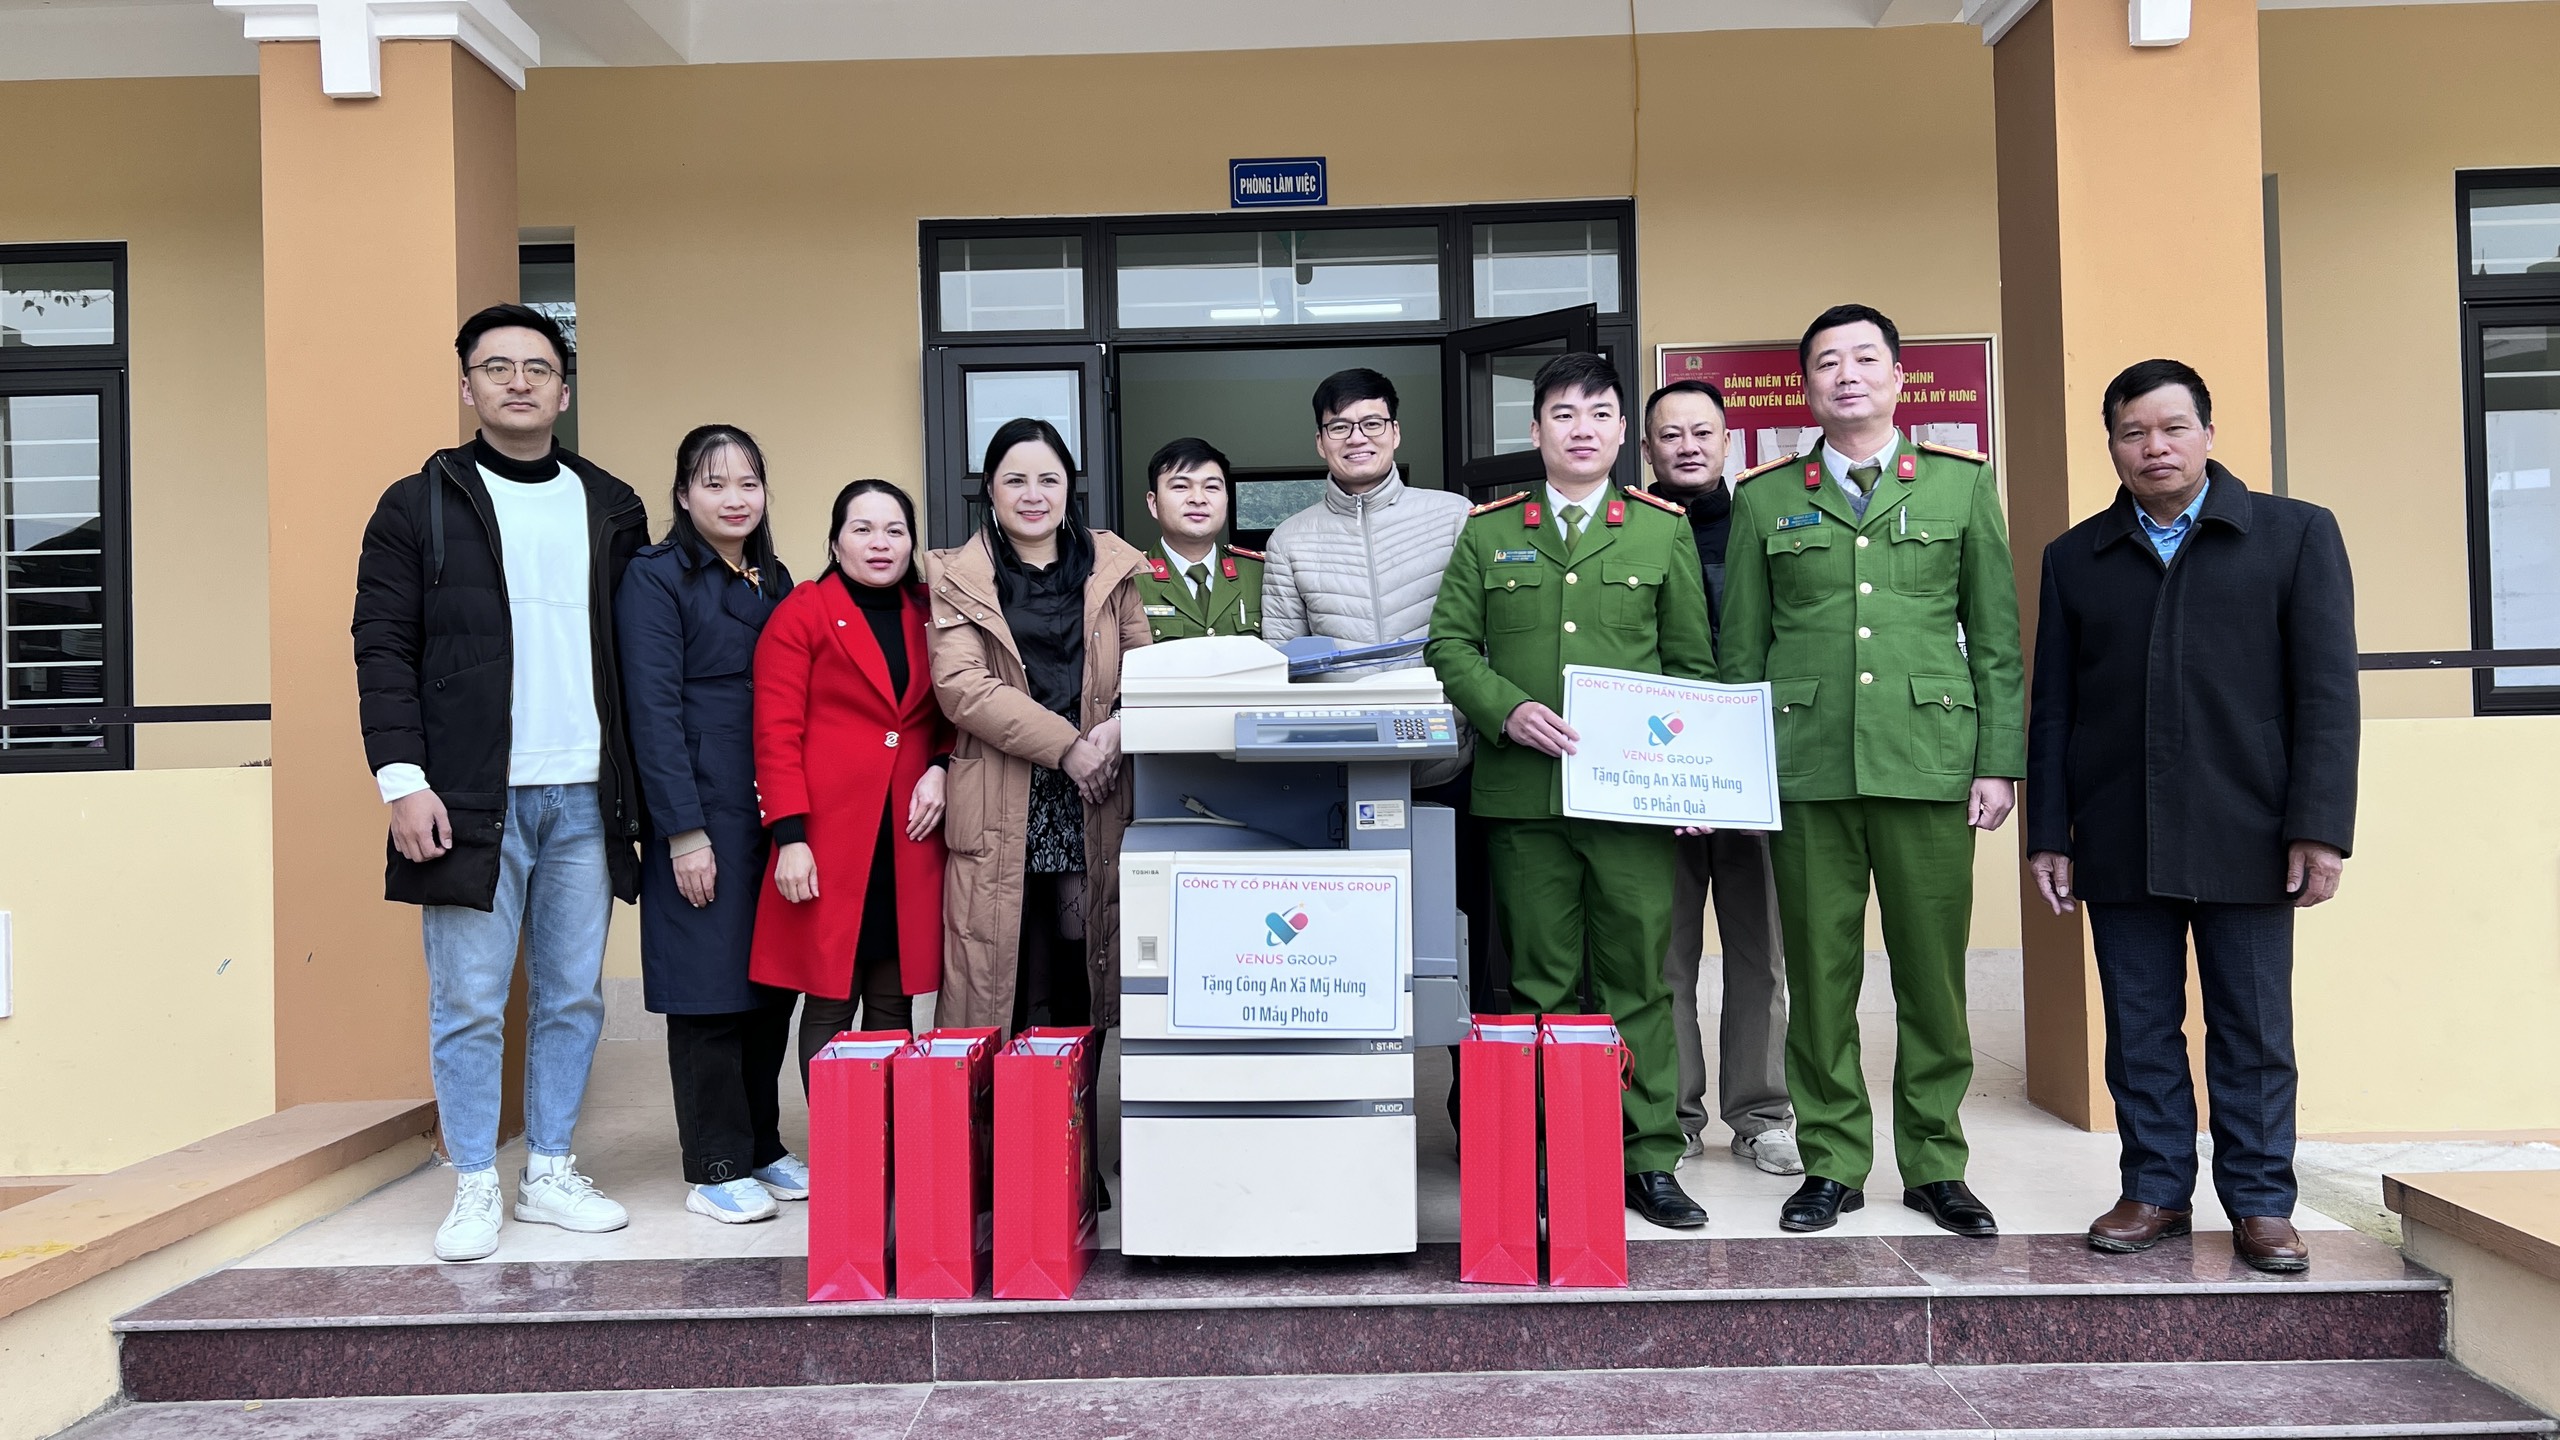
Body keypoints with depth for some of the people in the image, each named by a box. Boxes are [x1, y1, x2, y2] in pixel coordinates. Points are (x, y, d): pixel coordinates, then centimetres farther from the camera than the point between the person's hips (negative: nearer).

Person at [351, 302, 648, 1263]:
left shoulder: (612, 510, 12)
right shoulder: (420, 505, 4)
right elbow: (383, 649, -1)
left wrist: (640, 782, 6)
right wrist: (401, 777, -11)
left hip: (584, 797, 3)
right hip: (470, 798, -3)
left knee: (574, 997, 9)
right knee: (468, 1003, 1)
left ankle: (549, 1174, 21)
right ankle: (475, 1187, 13)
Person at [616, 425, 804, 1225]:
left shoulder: (774, 582, 15)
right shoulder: (656, 579, -5)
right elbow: (654, 710, -11)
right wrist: (684, 831, -15)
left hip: (774, 816, 6)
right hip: (702, 818, -6)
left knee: (773, 985, 10)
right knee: (712, 990, -1)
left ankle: (762, 1150, 22)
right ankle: (715, 1168, 10)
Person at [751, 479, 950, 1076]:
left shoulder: (930, 617, 14)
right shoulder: (802, 614, 2)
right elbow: (776, 734, -4)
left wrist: (942, 768, 0)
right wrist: (790, 836, -13)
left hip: (910, 840, 4)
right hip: (831, 841, -4)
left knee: (895, 1006, 7)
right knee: (830, 1006, -2)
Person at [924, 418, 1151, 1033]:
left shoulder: (1109, 566, 14)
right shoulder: (959, 578, 6)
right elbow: (960, 685, -7)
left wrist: (1116, 730, -11)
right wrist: (1066, 746, -14)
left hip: (1094, 804, 2)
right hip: (1003, 808, -2)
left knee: (1085, 953, 3)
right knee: (998, 972, -4)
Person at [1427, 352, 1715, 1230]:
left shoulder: (1664, 530, 11)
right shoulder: (1487, 533, 11)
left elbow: (1693, 664, 11)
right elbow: (1450, 644, 7)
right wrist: (1506, 709, -10)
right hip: (1524, 792, 0)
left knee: (1639, 975, 2)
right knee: (1540, 982, 5)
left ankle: (1648, 1161, 12)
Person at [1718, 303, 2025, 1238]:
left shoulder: (1963, 483, 10)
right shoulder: (1763, 498, 11)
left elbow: (1997, 637, 8)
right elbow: (1741, 650, 10)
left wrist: (1999, 762, 1)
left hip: (1929, 763, 0)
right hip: (1805, 768, 0)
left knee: (1933, 974, 4)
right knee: (1819, 975, 4)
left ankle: (1935, 1164, 19)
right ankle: (1832, 1162, 16)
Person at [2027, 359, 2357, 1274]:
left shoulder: (2296, 535, 4)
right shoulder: (2075, 558, 11)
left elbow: (2327, 691, -1)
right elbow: (2052, 708, 8)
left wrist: (2319, 828, -9)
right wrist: (2048, 836, 3)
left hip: (2244, 836, -2)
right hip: (2119, 843, 2)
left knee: (2254, 1033, 5)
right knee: (2140, 1029, 7)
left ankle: (2261, 1204, 16)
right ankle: (2156, 1191, 19)